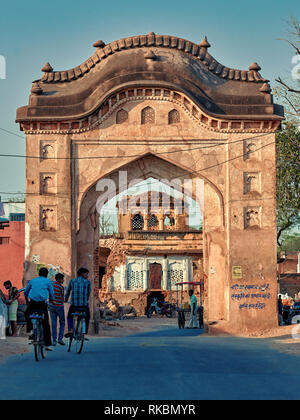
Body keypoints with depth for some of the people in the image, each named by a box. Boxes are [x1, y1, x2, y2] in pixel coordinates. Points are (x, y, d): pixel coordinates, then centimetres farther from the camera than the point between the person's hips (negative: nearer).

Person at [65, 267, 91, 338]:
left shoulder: (72, 281, 10)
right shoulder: (88, 282, 5)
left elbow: (68, 292, 19)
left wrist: (66, 300, 38)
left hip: (74, 304, 1)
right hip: (84, 304, -1)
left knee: (70, 317, 25)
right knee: (87, 317, 25)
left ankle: (70, 330, 1)